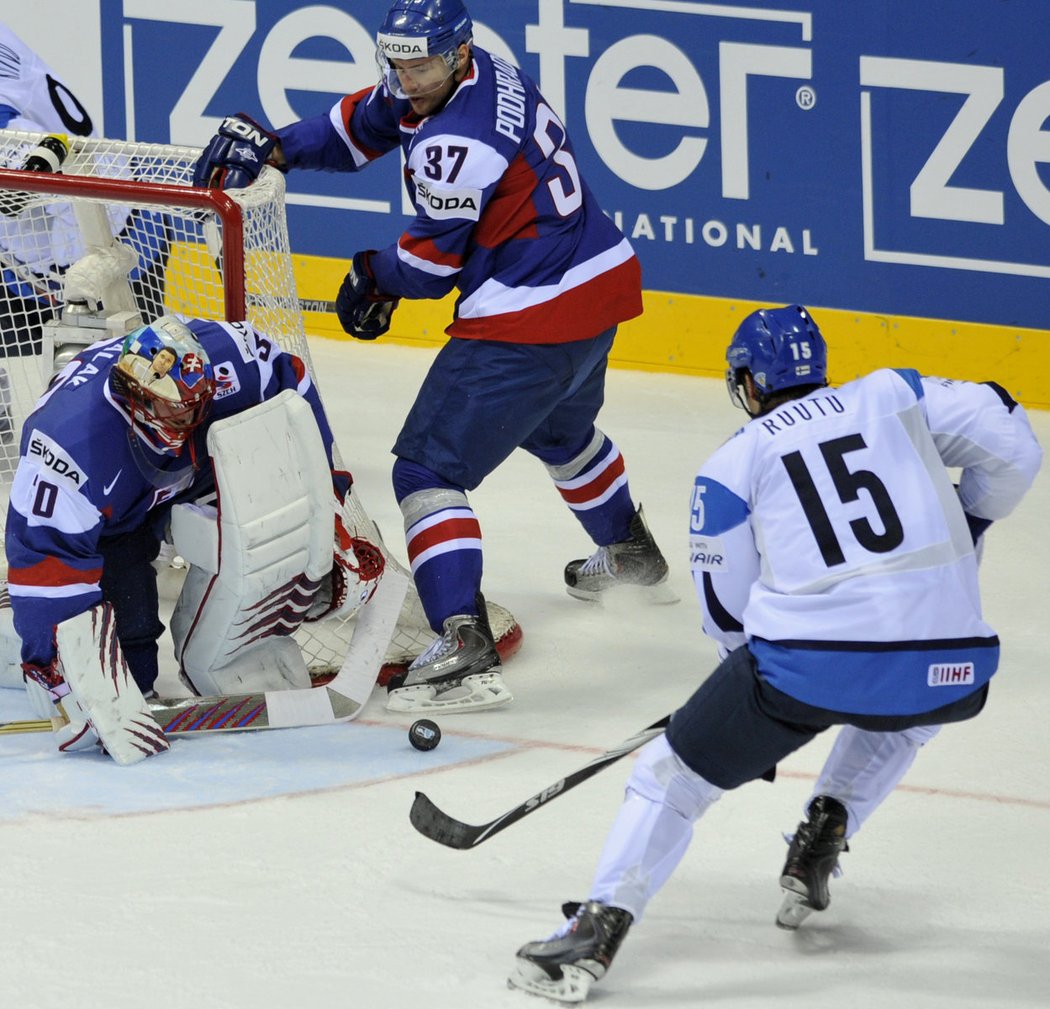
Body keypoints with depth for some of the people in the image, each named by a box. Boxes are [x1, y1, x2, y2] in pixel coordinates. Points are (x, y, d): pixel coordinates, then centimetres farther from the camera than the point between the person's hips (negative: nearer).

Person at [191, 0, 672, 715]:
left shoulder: (456, 142, -24)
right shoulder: (455, 77, 5)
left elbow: (431, 265, -15)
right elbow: (362, 125, 19)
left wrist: (374, 276, 6)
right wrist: (271, 147, 8)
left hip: (528, 324, -10)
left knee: (429, 469, -9)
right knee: (560, 430, 38)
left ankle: (464, 650, -22)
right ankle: (632, 556, 62)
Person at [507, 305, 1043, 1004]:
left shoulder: (732, 466, 11)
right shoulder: (892, 396, 16)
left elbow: (728, 612, 13)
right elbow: (1010, 445, 10)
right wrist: (966, 525, 26)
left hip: (806, 663, -2)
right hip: (946, 665, 2)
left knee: (673, 778, 13)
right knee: (908, 709, 40)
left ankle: (600, 926, -3)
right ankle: (826, 832, 23)